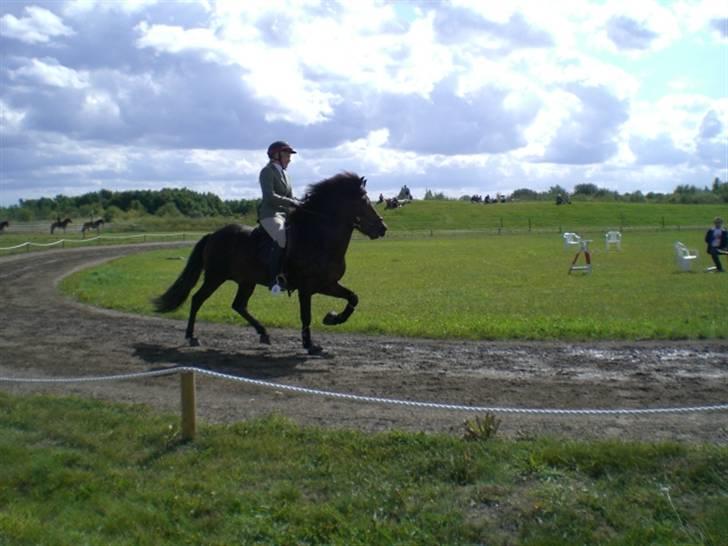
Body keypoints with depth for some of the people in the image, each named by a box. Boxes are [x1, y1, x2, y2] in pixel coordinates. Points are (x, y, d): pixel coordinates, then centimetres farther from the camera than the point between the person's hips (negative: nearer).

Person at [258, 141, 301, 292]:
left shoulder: (284, 173, 21)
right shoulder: (267, 172, -4)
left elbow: (290, 197, 22)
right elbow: (270, 196, -18)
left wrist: (301, 205, 2)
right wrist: (293, 203, -20)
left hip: (285, 214, 9)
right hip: (270, 214, -9)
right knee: (283, 239, -34)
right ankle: (274, 278, -30)